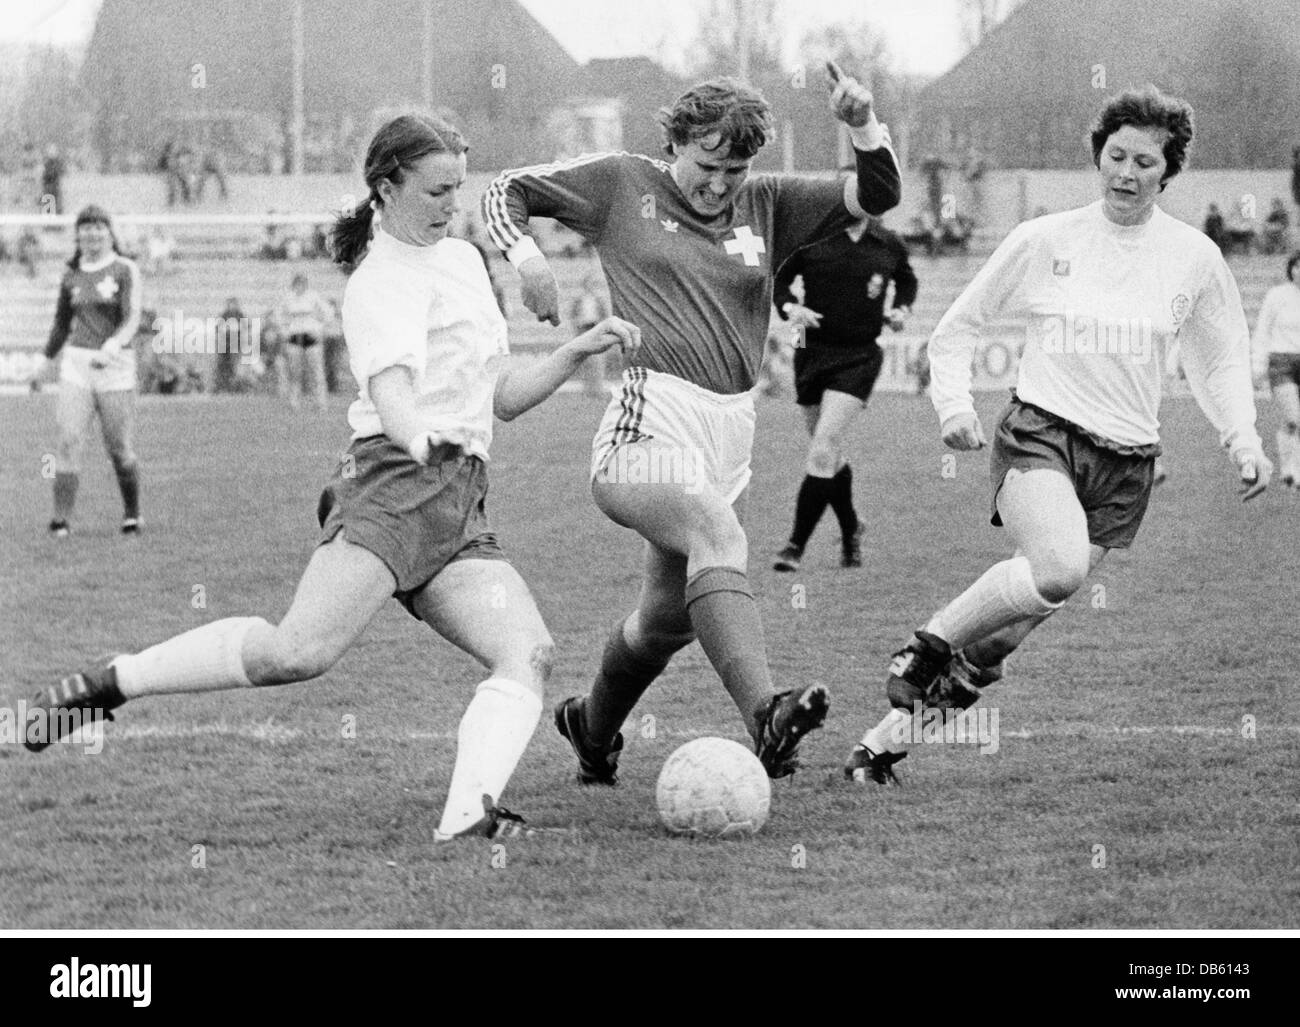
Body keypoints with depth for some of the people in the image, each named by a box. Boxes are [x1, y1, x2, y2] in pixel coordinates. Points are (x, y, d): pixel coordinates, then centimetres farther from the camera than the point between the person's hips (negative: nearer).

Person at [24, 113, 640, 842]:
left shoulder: (463, 259, 25)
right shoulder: (383, 282, -2)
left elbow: (501, 398, 32)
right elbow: (389, 380, -23)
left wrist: (579, 352, 18)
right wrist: (419, 438, -44)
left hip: (461, 509, 8)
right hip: (397, 483, -8)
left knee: (530, 653, -15)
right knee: (299, 651, -25)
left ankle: (468, 813, -32)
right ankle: (108, 683, -13)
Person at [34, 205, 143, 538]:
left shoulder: (125, 270, -2)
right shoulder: (72, 276, 11)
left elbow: (132, 318, -12)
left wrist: (113, 346, -29)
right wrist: (49, 357, 34)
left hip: (116, 364, -3)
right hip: (77, 363, 3)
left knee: (119, 448, 0)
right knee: (69, 439, -11)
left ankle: (132, 514, 21)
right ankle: (62, 519, -12)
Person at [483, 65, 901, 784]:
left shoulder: (767, 206, 15)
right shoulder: (622, 185, 7)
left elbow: (877, 195, 10)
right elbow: (505, 191, 14)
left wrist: (863, 126, -8)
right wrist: (525, 258, -5)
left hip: (730, 430, 6)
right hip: (653, 421, -6)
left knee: (669, 617, 14)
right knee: (718, 536, -33)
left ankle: (592, 727, 43)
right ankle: (764, 718, -51)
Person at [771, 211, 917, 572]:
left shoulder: (889, 245, 2)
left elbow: (906, 281, 22)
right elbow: (777, 279, 7)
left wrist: (902, 309, 4)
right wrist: (790, 307, -12)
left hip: (860, 358, -2)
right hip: (812, 351, 2)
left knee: (823, 453, -15)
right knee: (830, 456, 12)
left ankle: (796, 545, -11)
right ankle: (850, 531, 37)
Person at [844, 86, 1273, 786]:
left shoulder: (1194, 259, 7)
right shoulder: (1045, 241, 1)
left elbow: (1219, 362, 20)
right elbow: (957, 328, 10)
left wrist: (1243, 441, 5)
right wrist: (953, 405, -6)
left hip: (1126, 461, 3)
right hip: (1039, 433, -3)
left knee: (1015, 621, -1)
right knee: (1060, 567, -33)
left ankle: (892, 730, 13)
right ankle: (923, 654, -13)